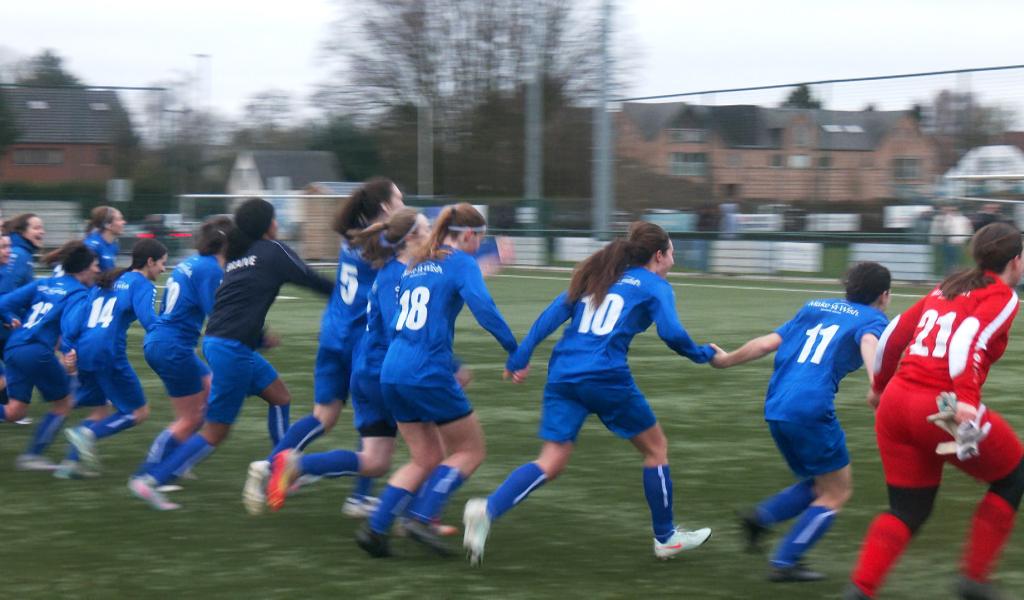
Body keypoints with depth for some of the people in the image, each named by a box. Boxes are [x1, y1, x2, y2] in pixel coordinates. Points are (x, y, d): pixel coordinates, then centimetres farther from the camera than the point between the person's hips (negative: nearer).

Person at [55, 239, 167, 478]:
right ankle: (88, 434, -15)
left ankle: (72, 463, 16)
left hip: (83, 351, 8)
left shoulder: (106, 282, 23)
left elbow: (74, 315, 15)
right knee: (139, 412, 3)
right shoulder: (142, 284, 1)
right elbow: (148, 319, -18)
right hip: (109, 353, -8)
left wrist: (68, 348, 9)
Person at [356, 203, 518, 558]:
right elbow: (484, 308, -17)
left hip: (392, 372, 7)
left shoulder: (414, 265, 20)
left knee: (425, 460, 15)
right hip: (428, 372, -7)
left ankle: (375, 528, 5)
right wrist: (516, 351, -12)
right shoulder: (460, 263, -3)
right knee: (471, 451, 7)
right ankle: (422, 519, -6)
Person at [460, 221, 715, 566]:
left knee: (551, 464, 3)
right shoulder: (655, 286, 6)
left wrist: (520, 358, 10)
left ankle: (488, 509, -21)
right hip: (605, 377, -5)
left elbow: (553, 314, 13)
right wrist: (703, 355, 9)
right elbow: (671, 333, -9)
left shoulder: (597, 276, 23)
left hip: (563, 375, 6)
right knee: (656, 447, 16)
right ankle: (665, 537, 24)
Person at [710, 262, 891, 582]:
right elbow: (869, 343, -18)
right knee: (837, 492, 8)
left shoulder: (814, 308, 23)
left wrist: (724, 361, 35)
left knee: (819, 485, 22)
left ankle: (760, 517, 2)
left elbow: (766, 343, 21)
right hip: (811, 409, -7)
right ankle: (785, 563, 0)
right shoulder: (873, 319, 5)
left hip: (775, 408, 7)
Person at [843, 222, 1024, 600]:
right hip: (941, 410, -7)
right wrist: (966, 400, -31)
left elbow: (894, 334, 20)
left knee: (907, 510, 15)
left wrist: (880, 385, 34)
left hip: (895, 402, 7)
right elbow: (968, 339, -21)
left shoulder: (946, 289, 19)